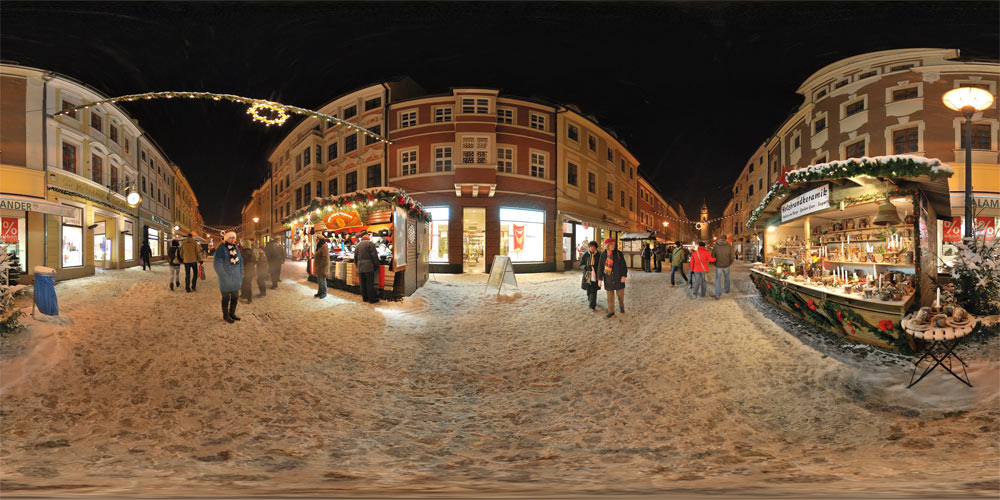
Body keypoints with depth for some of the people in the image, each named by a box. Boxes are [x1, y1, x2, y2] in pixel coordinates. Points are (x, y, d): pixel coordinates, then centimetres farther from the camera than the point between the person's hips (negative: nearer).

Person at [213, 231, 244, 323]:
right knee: (226, 297, 5)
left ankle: (232, 313, 29)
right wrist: (224, 276, -16)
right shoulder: (221, 248, -11)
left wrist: (241, 274, 7)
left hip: (236, 278, 6)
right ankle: (225, 315, 19)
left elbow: (240, 261, 15)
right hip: (226, 279, -6)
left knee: (235, 297, 13)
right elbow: (217, 264, -14)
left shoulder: (236, 248, 9)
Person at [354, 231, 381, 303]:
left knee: (363, 283, 11)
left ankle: (365, 297, 17)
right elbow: (374, 256, -10)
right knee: (370, 283, -3)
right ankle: (371, 299, -1)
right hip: (369, 267, -6)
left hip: (360, 267, 6)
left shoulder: (358, 245, 14)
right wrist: (377, 265, -3)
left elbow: (355, 257, 18)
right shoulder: (370, 243, -7)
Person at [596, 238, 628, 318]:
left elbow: (623, 265, -4)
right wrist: (599, 279, 0)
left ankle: (621, 306, 35)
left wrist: (624, 275, -12)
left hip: (618, 278, -1)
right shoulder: (603, 255, -3)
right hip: (608, 278, 1)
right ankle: (611, 311, 14)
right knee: (610, 296, 5)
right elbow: (600, 267, 1)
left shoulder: (619, 253, -5)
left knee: (620, 293, 8)